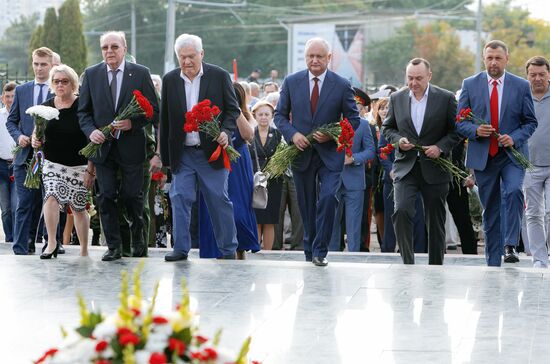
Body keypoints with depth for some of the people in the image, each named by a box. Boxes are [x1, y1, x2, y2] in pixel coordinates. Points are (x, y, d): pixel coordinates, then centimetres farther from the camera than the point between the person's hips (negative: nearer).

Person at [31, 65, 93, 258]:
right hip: (52, 164, 2)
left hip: (79, 166, -2)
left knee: (78, 207, 3)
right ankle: (51, 242, -13)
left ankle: (84, 251, 15)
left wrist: (90, 170, -11)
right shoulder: (45, 107, 4)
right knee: (51, 197, -20)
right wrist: (36, 141, -8)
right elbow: (39, 133, 17)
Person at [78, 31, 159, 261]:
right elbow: (83, 111, 8)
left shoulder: (141, 74, 0)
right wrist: (91, 131, -10)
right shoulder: (91, 75, 6)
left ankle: (138, 240, 27)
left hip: (131, 146, -2)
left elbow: (153, 110, 0)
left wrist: (133, 123, -16)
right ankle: (113, 247, 6)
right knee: (106, 197, 0)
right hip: (102, 145, 2)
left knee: (132, 196, 3)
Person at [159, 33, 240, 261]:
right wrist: (165, 155, 7)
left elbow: (232, 109, 3)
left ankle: (228, 249, 13)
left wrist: (226, 132, -16)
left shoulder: (219, 76, -2)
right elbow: (165, 119, 8)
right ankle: (181, 249, 6)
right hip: (182, 154, 2)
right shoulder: (169, 80, 4)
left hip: (211, 151, -2)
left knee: (219, 201, 3)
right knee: (180, 199, -1)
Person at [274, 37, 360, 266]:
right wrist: (292, 134, -11)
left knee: (328, 198, -19)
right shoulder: (291, 82, 3)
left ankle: (320, 251, -10)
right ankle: (309, 252, 23)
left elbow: (353, 119, 2)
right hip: (301, 153, 2)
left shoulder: (342, 85, -2)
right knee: (307, 205, 10)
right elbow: (280, 115, 7)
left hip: (330, 154, -2)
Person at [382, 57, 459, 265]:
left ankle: (435, 266, 18)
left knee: (435, 221, 6)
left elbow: (457, 130, 2)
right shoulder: (396, 99, 7)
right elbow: (387, 128, 15)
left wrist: (440, 147, -13)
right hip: (405, 168, 1)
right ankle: (408, 262, -10)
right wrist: (398, 140, -6)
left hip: (434, 168, -1)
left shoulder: (446, 98, -1)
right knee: (401, 211, -18)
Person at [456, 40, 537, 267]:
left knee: (513, 192, -28)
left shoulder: (521, 86, 2)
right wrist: (475, 130, -15)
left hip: (512, 154, -1)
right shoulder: (470, 85, 4)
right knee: (490, 210, 7)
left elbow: (530, 122, 6)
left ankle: (510, 246, -23)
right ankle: (493, 263, 15)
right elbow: (459, 121, 5)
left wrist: (514, 138, -12)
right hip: (483, 156, 1)